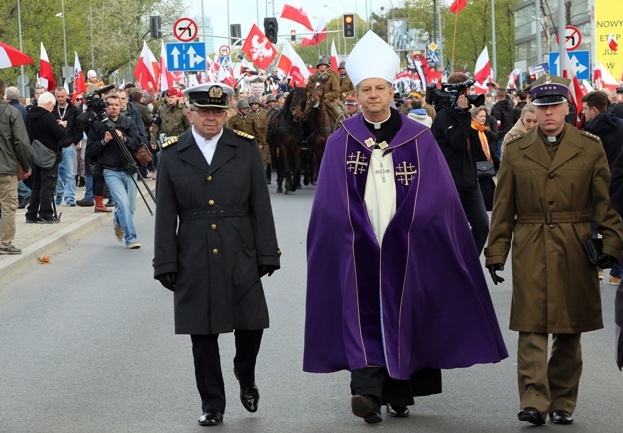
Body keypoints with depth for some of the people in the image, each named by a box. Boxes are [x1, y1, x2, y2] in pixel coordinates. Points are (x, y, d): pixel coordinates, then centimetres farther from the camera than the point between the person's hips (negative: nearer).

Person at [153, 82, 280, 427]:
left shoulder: (245, 149, 3)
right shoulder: (172, 155, 3)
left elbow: (260, 207, 3)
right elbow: (165, 216, 3)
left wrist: (267, 255, -1)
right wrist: (166, 265, -1)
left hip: (240, 257, 0)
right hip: (194, 262, 0)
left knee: (251, 325, 1)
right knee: (202, 334, 4)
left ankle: (246, 381, 30)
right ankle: (212, 404, 16)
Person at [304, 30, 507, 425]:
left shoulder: (419, 139, 4)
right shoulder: (341, 141, 4)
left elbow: (437, 198, 1)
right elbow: (331, 204, 3)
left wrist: (403, 231, -6)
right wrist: (362, 235, -5)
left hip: (405, 249, 0)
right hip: (359, 250, 0)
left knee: (402, 314, 5)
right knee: (363, 312, -9)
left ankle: (400, 393, 14)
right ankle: (368, 389, -15)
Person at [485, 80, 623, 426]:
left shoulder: (590, 148, 6)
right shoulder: (516, 150, 7)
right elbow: (503, 207, 8)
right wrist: (496, 252, 3)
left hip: (575, 251, 0)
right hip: (530, 251, 0)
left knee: (569, 331, 6)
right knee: (532, 327, -9)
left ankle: (563, 403, 16)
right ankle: (534, 402, -11)